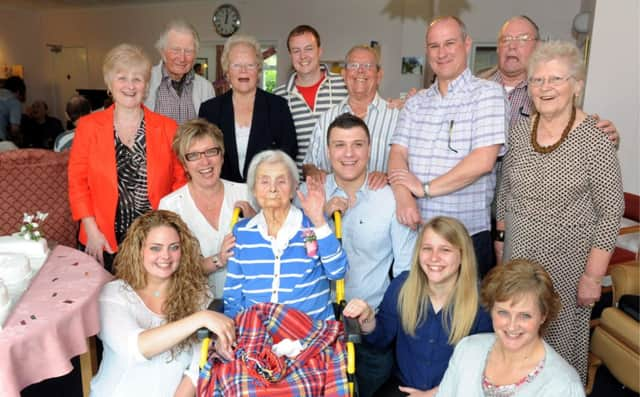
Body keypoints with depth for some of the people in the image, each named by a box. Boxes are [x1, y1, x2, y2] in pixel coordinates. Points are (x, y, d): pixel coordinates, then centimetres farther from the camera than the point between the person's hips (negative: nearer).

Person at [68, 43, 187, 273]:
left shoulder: (167, 128, 1)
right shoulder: (88, 126, 2)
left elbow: (179, 181, 4)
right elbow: (77, 181, 3)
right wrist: (92, 231, -5)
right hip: (103, 244, 0)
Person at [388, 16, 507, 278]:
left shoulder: (487, 94, -4)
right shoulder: (416, 102, 11)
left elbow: (483, 161, -15)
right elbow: (398, 154, 0)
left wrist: (425, 188, -12)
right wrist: (403, 196, -19)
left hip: (468, 235, -4)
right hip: (415, 232, 4)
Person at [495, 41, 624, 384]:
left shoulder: (594, 142, -13)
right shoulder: (519, 133, 1)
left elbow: (611, 213, -11)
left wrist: (592, 277, -12)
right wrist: (500, 243, 12)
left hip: (565, 265, -4)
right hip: (517, 260, 5)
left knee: (559, 339, 10)